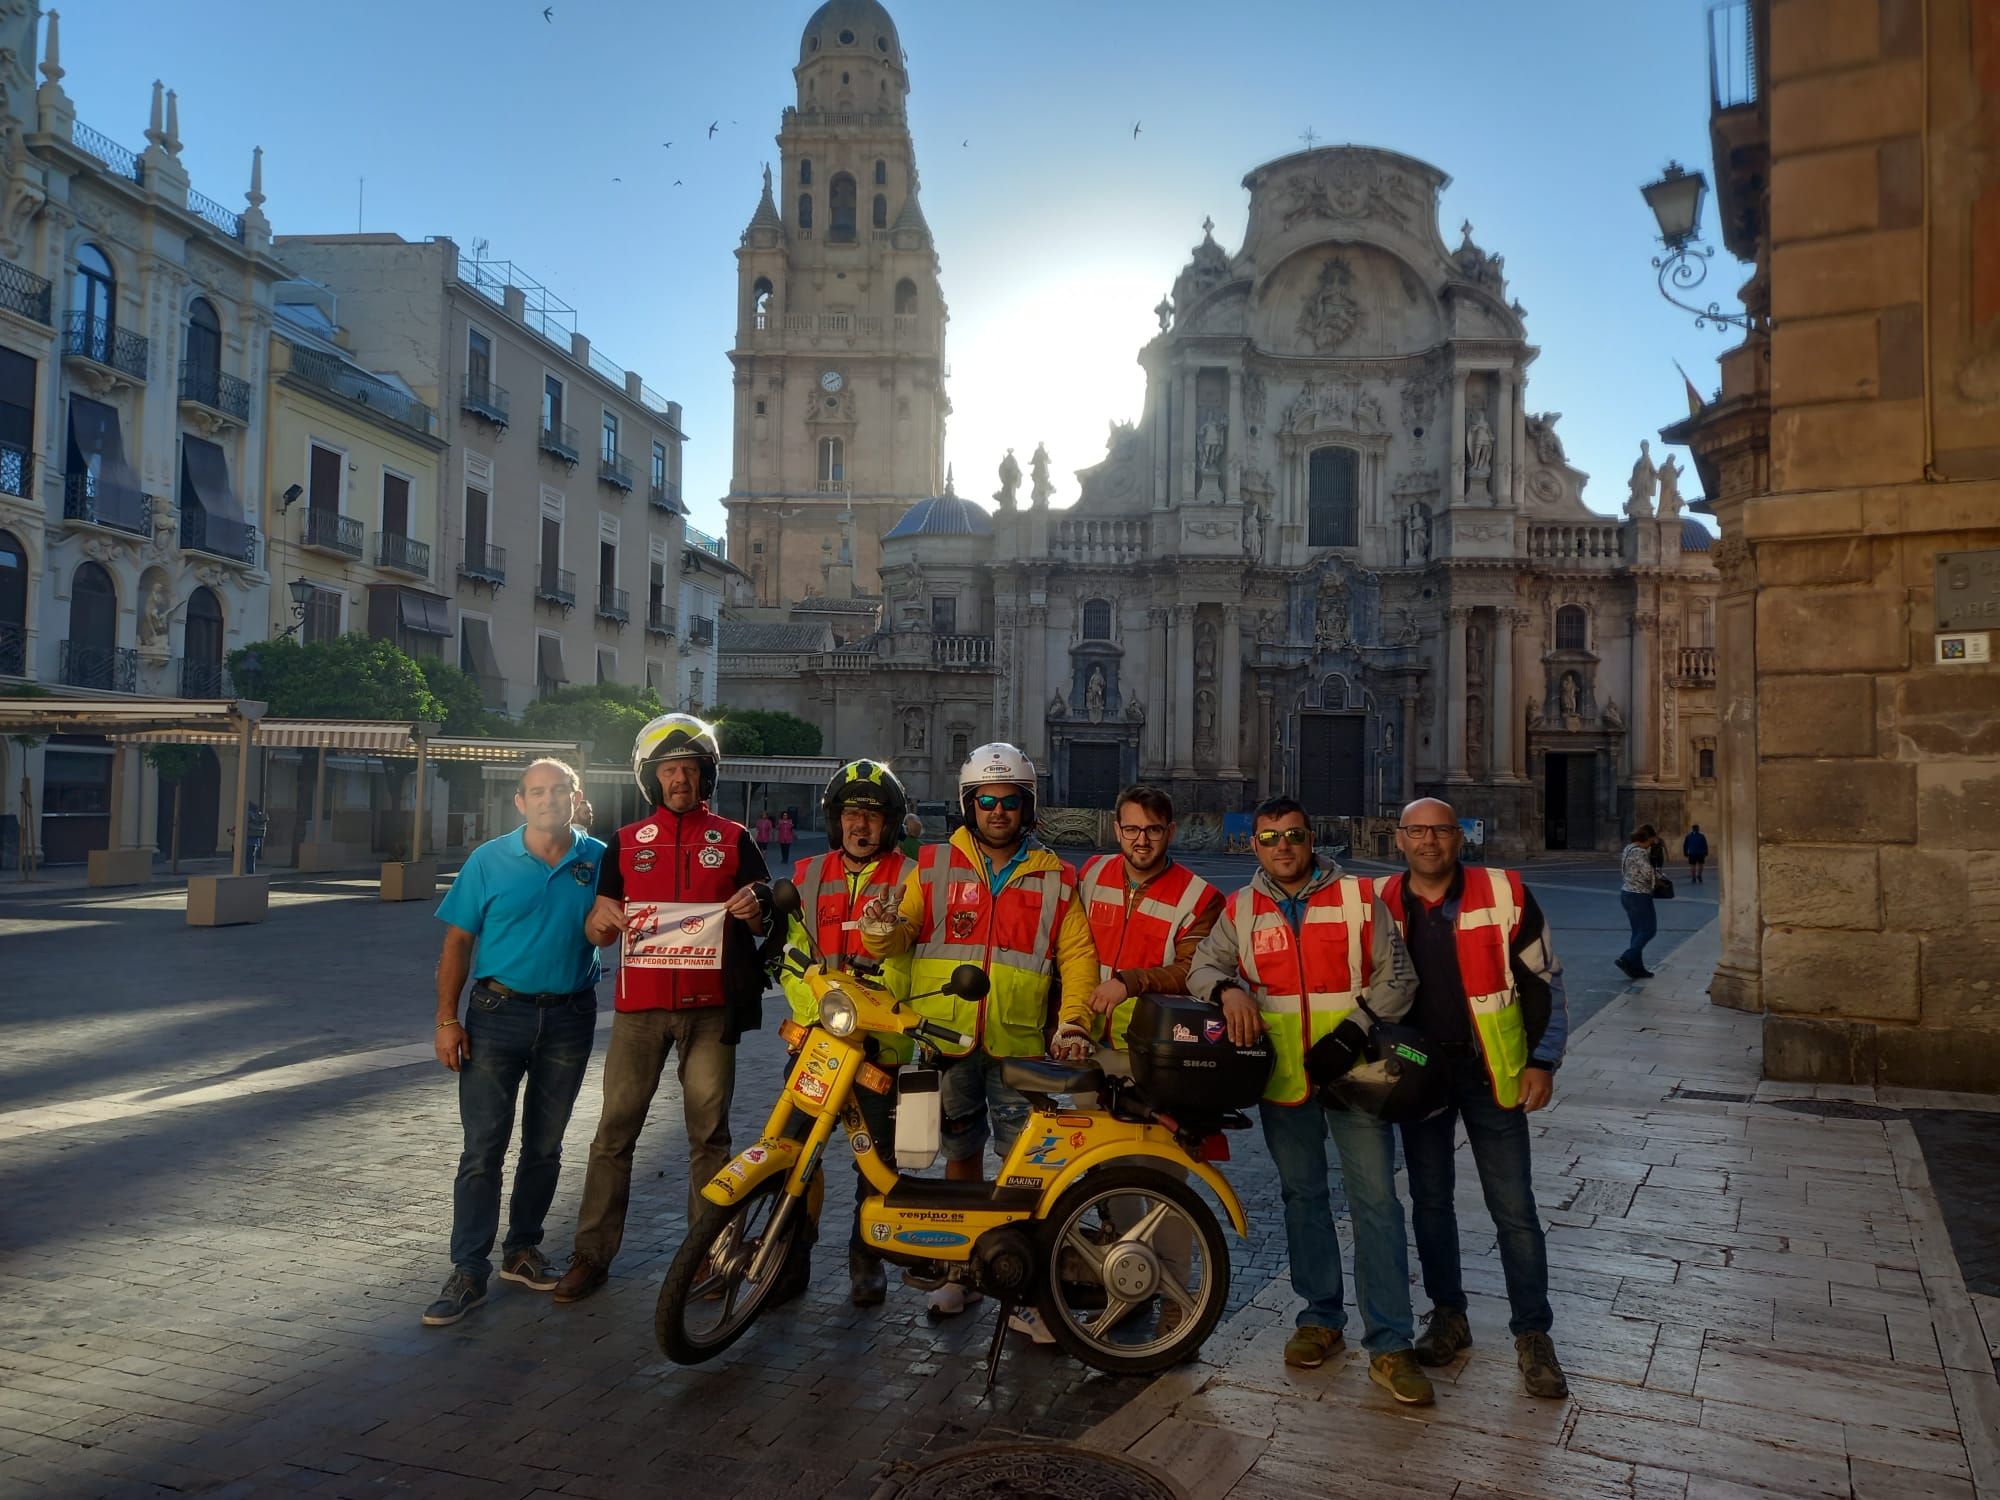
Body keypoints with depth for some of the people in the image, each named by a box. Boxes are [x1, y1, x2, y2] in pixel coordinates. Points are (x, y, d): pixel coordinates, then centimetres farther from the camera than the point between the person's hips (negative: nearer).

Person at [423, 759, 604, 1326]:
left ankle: (523, 1249, 28)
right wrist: (446, 1018, -6)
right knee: (483, 1148, -3)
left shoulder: (598, 860, 1)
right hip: (498, 1012, -2)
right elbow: (458, 942, 0)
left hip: (570, 1017, 2)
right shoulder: (489, 861, -2)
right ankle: (468, 1272, 4)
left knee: (544, 1146, 13)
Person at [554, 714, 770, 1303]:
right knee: (615, 1132, 2)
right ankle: (592, 1254, 10)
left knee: (709, 1134, 6)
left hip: (710, 1008, -1)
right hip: (640, 1006, 1)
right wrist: (600, 918, -16)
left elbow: (764, 923, 9)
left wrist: (754, 909, -15)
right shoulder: (625, 843, 10)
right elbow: (596, 932, 8)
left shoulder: (733, 839, 7)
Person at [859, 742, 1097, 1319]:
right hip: (944, 1038, 1)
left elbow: (1077, 957, 5)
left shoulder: (1055, 879, 8)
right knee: (960, 1153, 14)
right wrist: (882, 930, -20)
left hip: (1018, 1044, -1)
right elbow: (904, 934, 3)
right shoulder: (933, 866, 8)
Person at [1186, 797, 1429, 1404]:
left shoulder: (1360, 897, -1)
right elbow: (1202, 965, 2)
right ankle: (1320, 1317, 31)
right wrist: (1227, 987, -20)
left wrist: (1354, 1029, -14)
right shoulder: (1240, 910, 6)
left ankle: (1389, 1345, 4)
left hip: (1353, 1072, -2)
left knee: (1376, 1201, -3)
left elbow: (1396, 976, -1)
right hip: (1283, 1079, 3)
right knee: (1303, 1197, 15)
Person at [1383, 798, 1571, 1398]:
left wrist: (1542, 1061, -6)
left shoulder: (1506, 894, -7)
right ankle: (1447, 1316, 28)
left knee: (1514, 1208, 1)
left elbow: (1545, 981, -1)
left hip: (1492, 1073, -2)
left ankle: (1532, 1335, 15)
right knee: (1430, 1201, 12)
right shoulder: (1380, 905, 0)